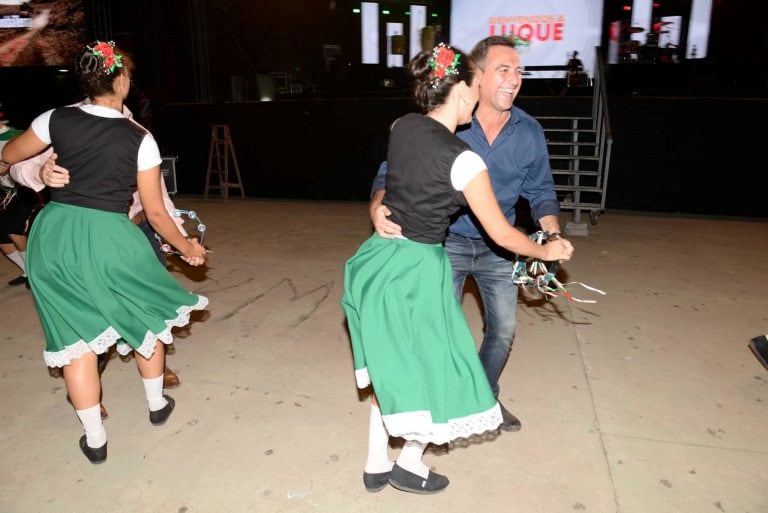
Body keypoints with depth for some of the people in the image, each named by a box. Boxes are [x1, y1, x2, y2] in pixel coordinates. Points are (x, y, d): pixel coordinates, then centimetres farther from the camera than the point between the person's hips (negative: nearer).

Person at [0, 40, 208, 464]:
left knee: (77, 335, 12)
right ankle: (157, 404, 39)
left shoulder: (57, 119, 0)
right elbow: (155, 212, -4)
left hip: (54, 234, 3)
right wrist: (186, 247, 10)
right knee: (147, 315, 22)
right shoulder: (139, 138, -7)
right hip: (108, 237, -3)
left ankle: (94, 439, 24)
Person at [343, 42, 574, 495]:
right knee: (433, 369, 14)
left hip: (380, 258, 8)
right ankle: (409, 465, 34)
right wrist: (547, 251, 8)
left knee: (393, 368, 21)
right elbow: (501, 234, -9)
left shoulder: (401, 127, 1)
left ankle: (376, 465, 35)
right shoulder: (462, 159, -18)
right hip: (415, 272, -8)